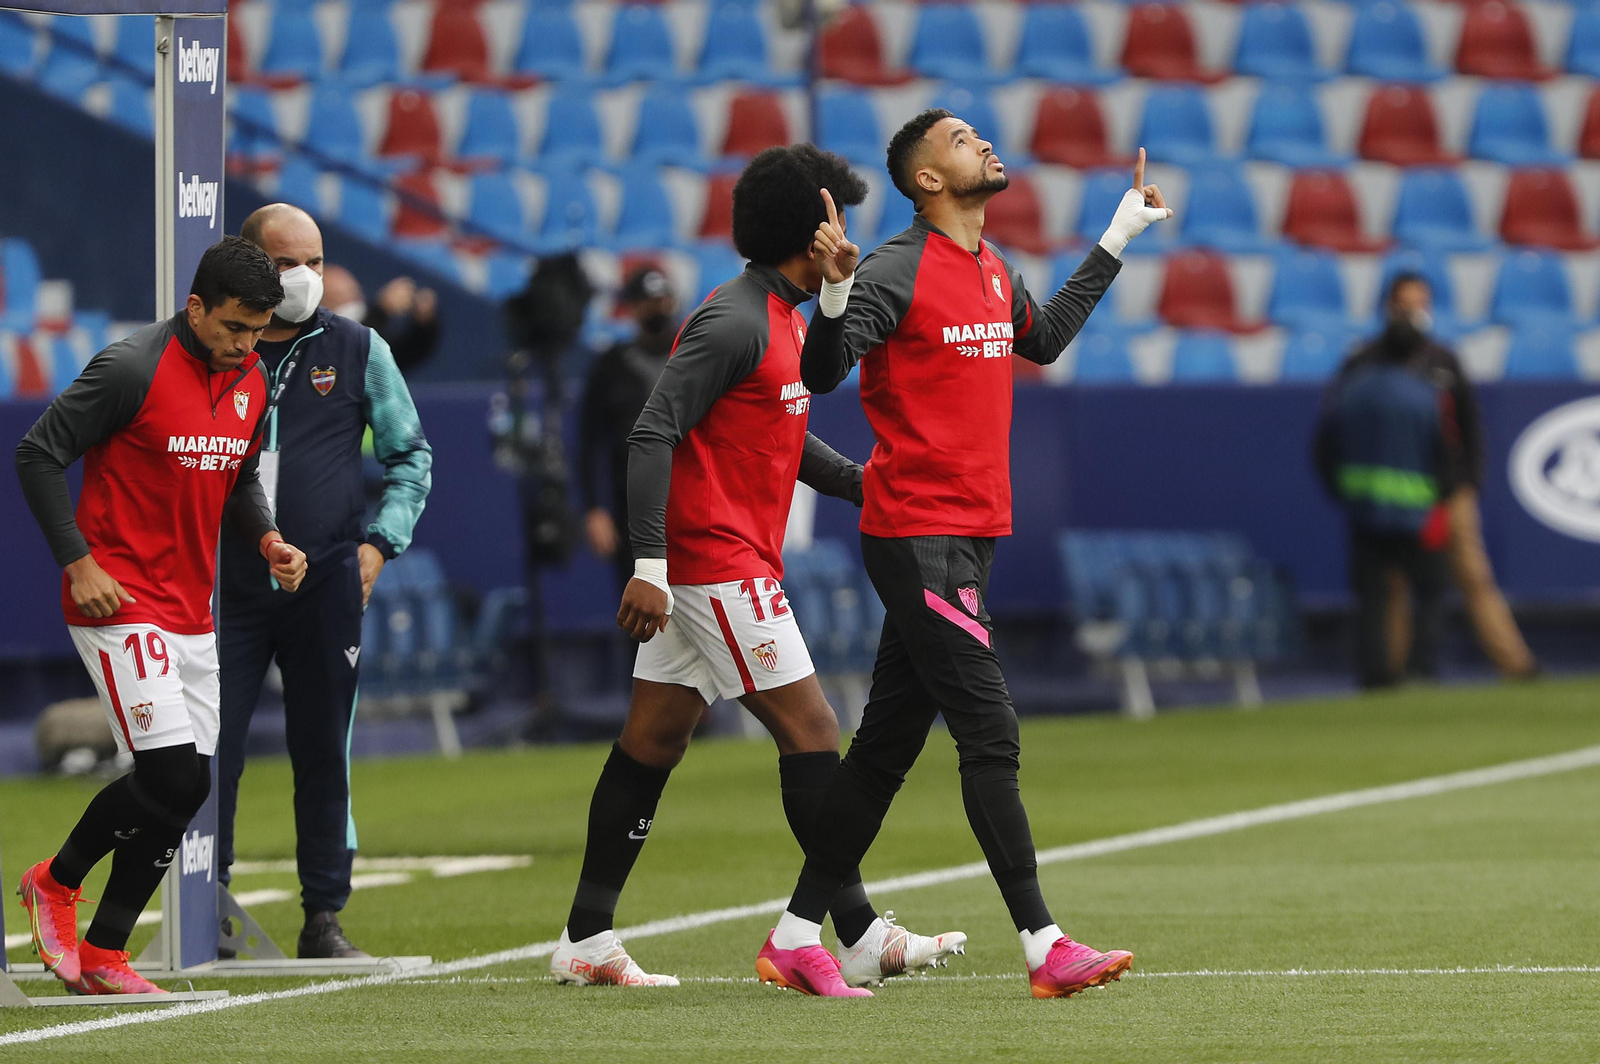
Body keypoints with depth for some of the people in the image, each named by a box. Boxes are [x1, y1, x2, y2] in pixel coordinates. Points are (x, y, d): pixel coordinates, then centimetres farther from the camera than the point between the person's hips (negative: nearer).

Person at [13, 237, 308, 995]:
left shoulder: (252, 384, 9)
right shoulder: (132, 370, -15)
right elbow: (37, 455, -11)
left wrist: (266, 539, 4)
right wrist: (79, 562, -15)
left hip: (192, 613, 8)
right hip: (120, 604, -8)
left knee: (185, 790, 4)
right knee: (172, 777, -16)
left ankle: (103, 958, 13)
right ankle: (55, 884, 8)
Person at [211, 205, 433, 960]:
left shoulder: (356, 350, 6)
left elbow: (411, 454, 12)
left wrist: (380, 541, 0)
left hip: (326, 585, 1)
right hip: (226, 584, -1)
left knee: (324, 755, 4)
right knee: (211, 750, -5)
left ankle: (324, 918, 11)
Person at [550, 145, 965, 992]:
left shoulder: (781, 320, 15)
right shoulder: (735, 322, -17)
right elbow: (652, 433, -22)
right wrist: (649, 564, -27)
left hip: (703, 564, 10)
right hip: (720, 563, -10)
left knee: (654, 737, 10)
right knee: (810, 733, -8)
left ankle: (587, 940, 13)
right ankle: (861, 937, -5)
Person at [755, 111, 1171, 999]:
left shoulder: (993, 272, 15)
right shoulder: (898, 273, -12)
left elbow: (1043, 341, 34)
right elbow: (820, 373, -17)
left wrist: (1116, 243, 35)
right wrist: (836, 292, -34)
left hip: (969, 535, 9)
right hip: (917, 533, -9)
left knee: (889, 742, 9)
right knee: (990, 733, -11)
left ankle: (795, 938, 14)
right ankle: (1043, 948, -11)